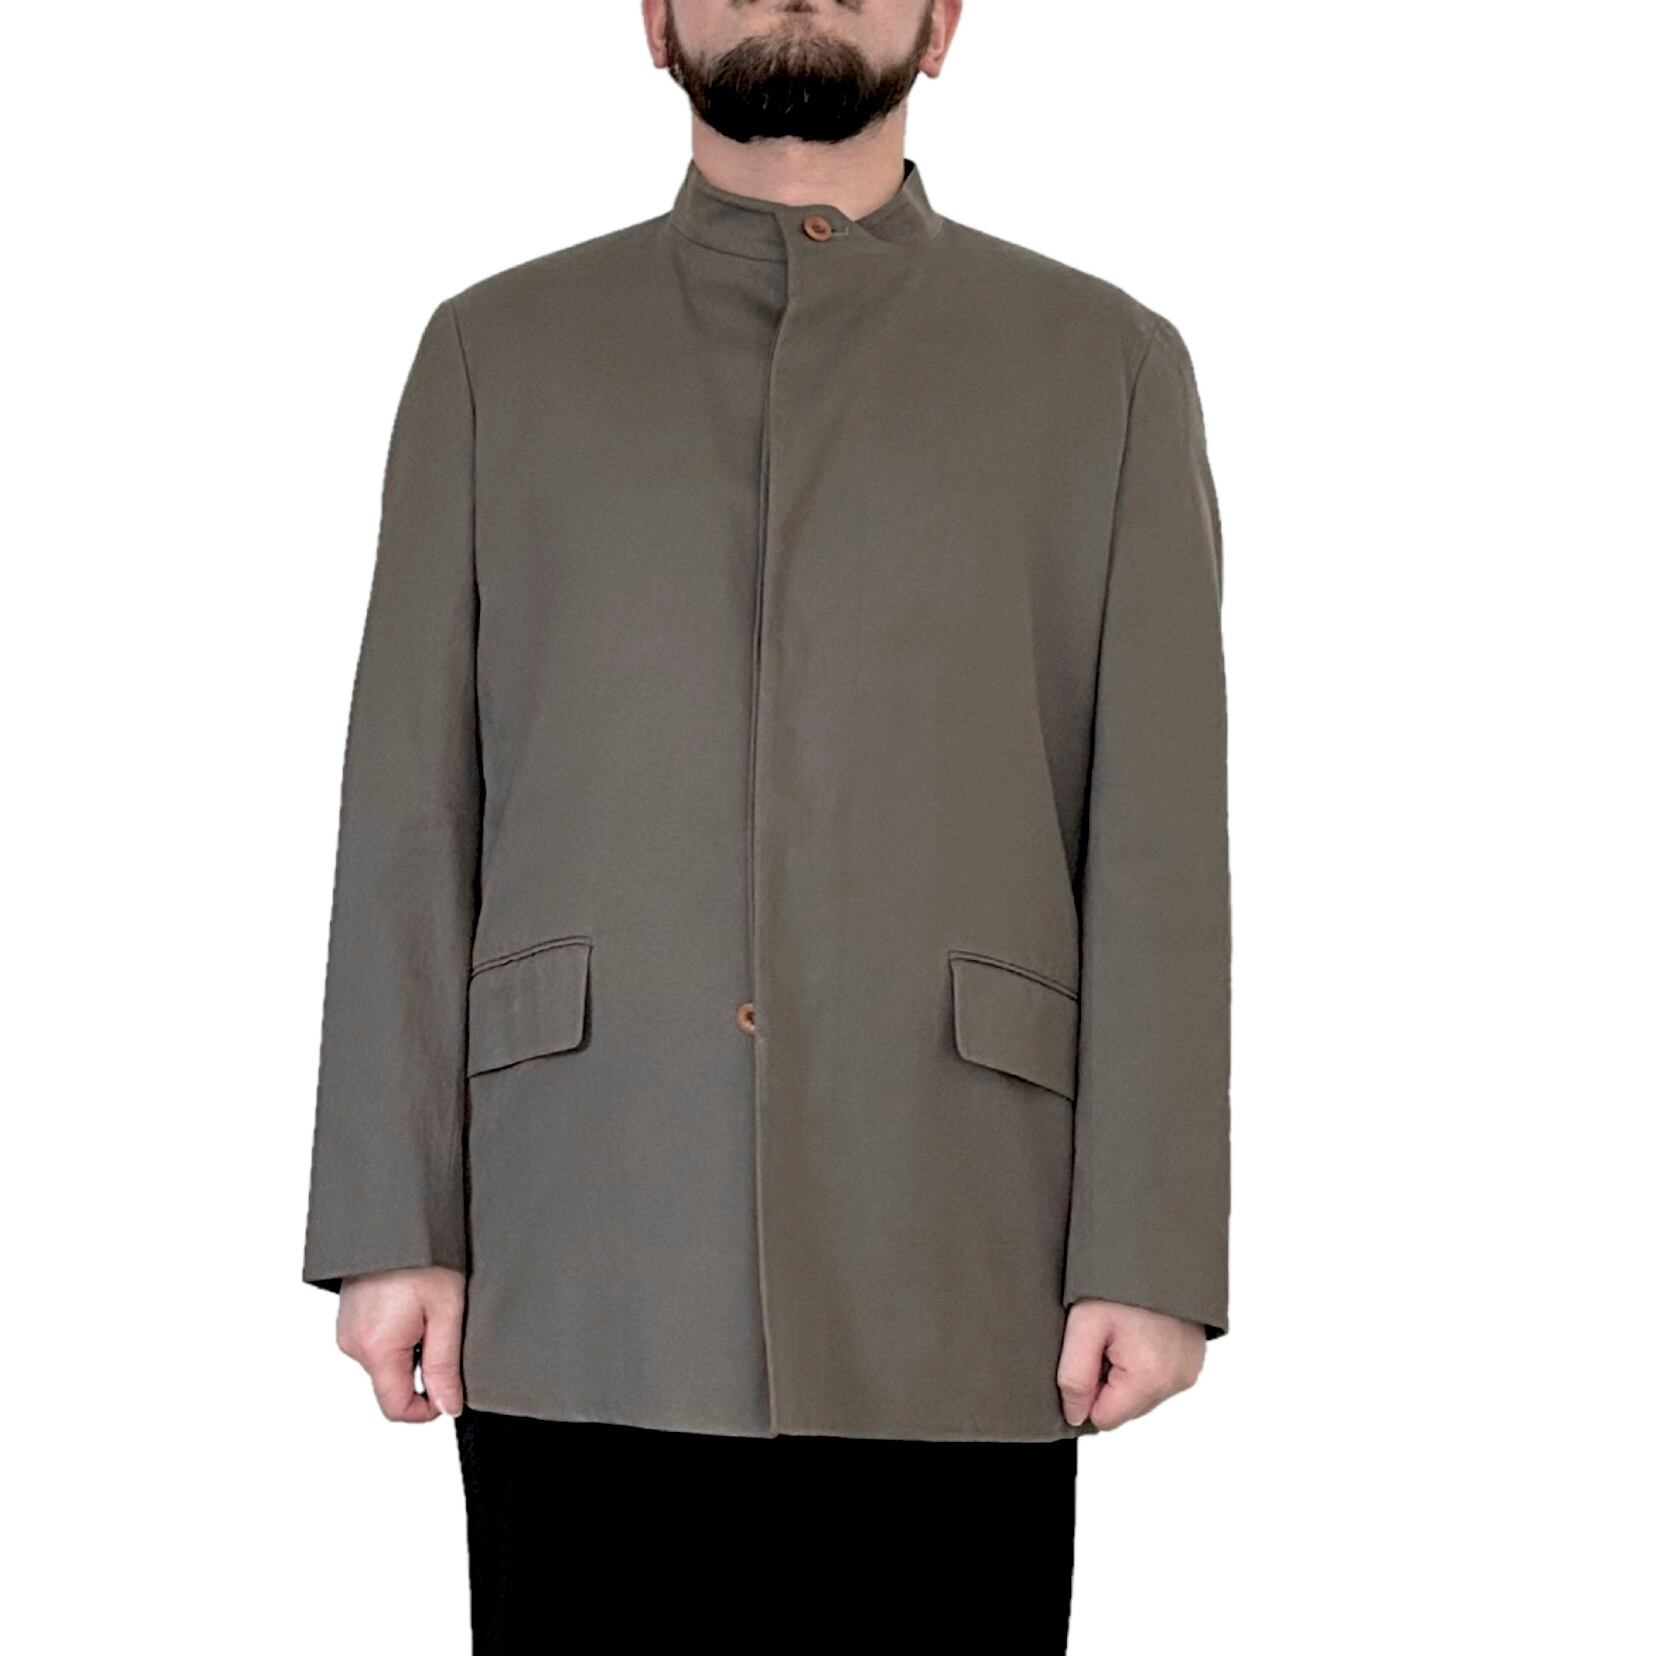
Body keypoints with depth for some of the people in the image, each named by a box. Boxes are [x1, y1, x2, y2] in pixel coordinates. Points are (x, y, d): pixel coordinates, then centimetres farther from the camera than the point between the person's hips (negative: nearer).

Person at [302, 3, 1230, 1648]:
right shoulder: (495, 351, 11)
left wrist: (1151, 1258, -4)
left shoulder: (1107, 365, 9)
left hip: (953, 1303, 0)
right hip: (582, 1299, 1)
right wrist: (392, 1229, 0)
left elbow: (1156, 846, 3)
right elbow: (410, 816, 7)